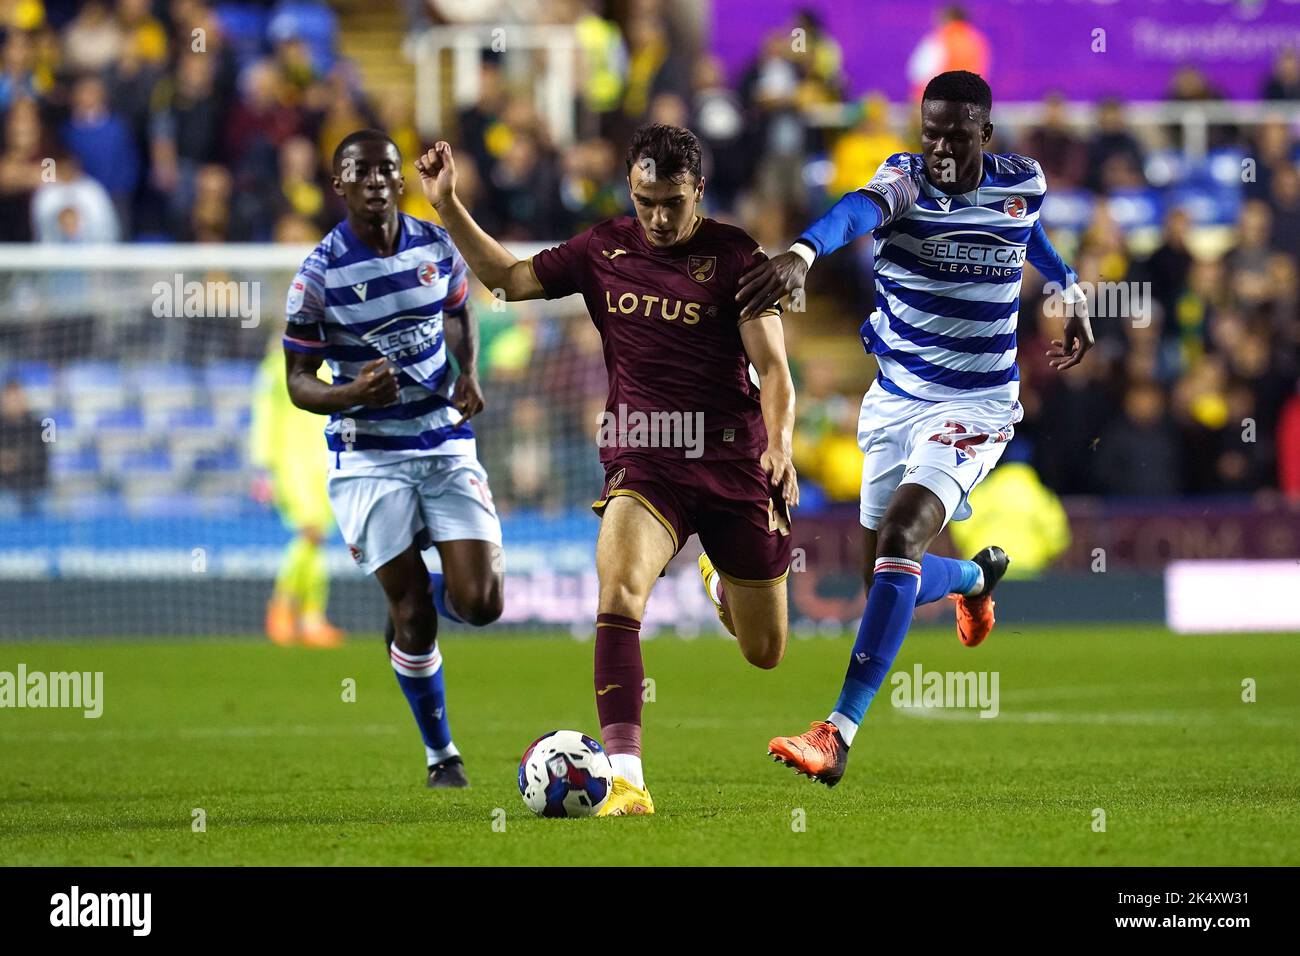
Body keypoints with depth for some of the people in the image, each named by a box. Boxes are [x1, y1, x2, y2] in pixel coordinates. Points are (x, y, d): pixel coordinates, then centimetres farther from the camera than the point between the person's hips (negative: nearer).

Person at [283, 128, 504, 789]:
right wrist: (354, 394, -27)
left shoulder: (436, 246, 0)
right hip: (369, 456, -3)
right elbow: (298, 382, -6)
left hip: (447, 443, 3)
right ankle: (441, 755, 14)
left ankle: (412, 602, 29)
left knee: (479, 605, -7)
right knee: (414, 614, -4)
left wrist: (469, 374, 1)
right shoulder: (318, 275, -11)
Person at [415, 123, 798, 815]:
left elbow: (772, 368, -9)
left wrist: (778, 443, -27)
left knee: (764, 654, 11)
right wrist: (446, 206, 8)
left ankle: (720, 581, 49)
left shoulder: (734, 257, -4)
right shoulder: (604, 250, 6)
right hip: (642, 460, 1)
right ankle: (624, 778, -35)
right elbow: (507, 278, 17)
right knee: (620, 590, -30)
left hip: (734, 462, -1)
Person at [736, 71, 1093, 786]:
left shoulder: (1022, 185, -5)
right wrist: (802, 253, -58)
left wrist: (1071, 291, 20)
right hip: (894, 399, 3)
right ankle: (979, 575, 51)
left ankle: (838, 733, -27)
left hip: (974, 406, -3)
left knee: (900, 538, -24)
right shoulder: (905, 179, -12)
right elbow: (861, 209, -39)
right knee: (883, 573, 12)